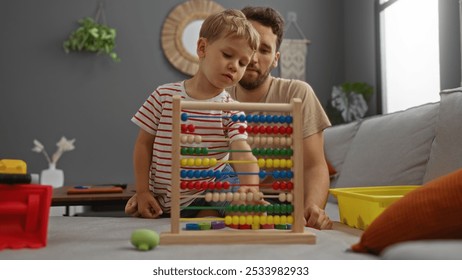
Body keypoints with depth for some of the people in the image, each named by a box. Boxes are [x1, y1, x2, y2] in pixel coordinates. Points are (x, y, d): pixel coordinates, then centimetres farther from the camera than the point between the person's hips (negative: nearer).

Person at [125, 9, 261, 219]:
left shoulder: (231, 111, -6)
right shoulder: (164, 96, -4)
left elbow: (243, 155, -20)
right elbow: (144, 144, 2)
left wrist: (249, 187, -41)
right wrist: (142, 191, -6)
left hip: (206, 199, -1)